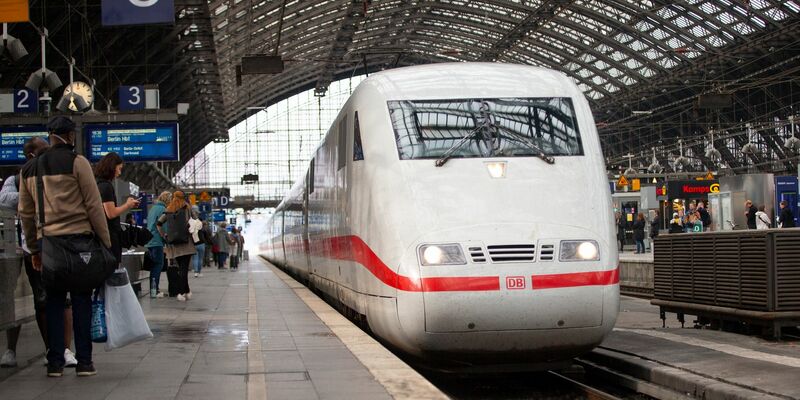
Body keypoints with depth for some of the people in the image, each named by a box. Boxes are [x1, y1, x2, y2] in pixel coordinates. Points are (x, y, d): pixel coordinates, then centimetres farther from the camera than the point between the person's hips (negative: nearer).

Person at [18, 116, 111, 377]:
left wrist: (34, 248, 21)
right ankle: (84, 362, 3)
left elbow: (25, 213, 14)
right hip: (79, 238, -4)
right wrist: (105, 242, -1)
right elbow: (94, 206, -6)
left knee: (53, 302, 10)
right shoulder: (76, 163, -5)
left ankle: (55, 363, 9)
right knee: (81, 301, 2)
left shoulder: (29, 169, 12)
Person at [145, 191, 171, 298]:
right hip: (157, 241, -9)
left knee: (154, 265, 13)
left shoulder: (152, 208, 18)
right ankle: (154, 291, -12)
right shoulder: (162, 209, -10)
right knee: (159, 265, -7)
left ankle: (154, 289, 14)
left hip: (149, 241, 9)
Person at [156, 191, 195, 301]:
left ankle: (186, 291, 16)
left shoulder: (168, 211, 12)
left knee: (181, 268, 13)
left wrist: (164, 236, 16)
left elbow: (159, 223, 10)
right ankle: (180, 292, -13)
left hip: (173, 243, 4)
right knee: (184, 268, -6)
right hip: (185, 242, -4)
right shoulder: (186, 208, 2)